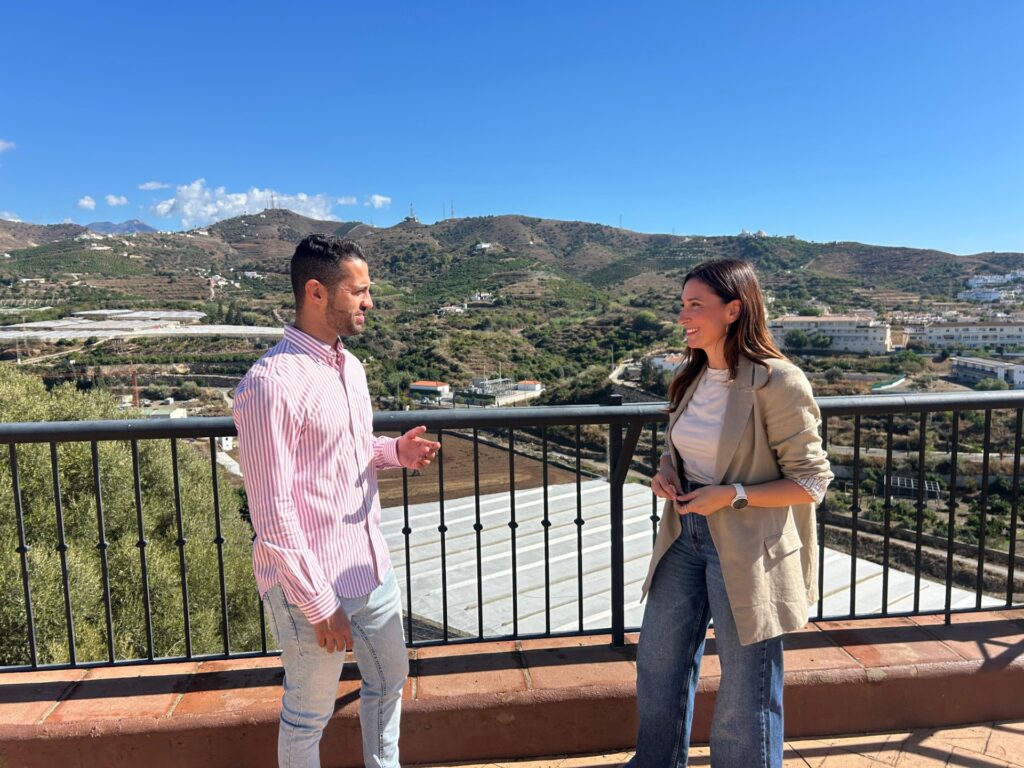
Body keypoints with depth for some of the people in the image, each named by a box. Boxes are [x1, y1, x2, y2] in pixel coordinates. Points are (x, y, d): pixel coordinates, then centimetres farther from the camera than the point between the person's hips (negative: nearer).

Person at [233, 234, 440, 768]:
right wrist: (320, 603, -18)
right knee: (309, 714, 15)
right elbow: (271, 513, -21)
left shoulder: (350, 366, 5)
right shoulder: (272, 382, -22)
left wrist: (397, 451, -3)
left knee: (388, 681, 25)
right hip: (312, 584, -8)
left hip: (373, 568, 8)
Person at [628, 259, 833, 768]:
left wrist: (732, 496, -23)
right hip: (685, 537, 7)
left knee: (745, 694, 10)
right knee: (657, 665, 20)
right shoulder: (691, 377, 5)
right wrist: (666, 474, -2)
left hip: (747, 551, -7)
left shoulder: (777, 382, -18)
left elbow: (811, 481, -14)